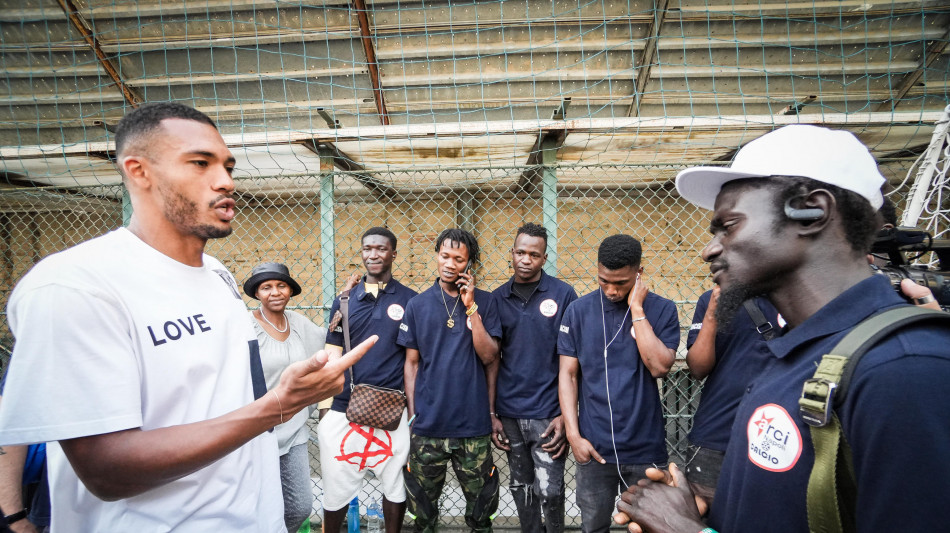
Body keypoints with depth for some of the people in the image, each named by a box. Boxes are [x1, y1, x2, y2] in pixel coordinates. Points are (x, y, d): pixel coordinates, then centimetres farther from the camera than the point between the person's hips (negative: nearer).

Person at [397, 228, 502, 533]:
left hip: (473, 425, -1)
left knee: (481, 507, 11)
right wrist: (412, 414, 2)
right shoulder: (417, 305, 2)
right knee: (423, 504, 15)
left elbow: (488, 357, -8)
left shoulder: (484, 302, 0)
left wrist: (471, 308, -14)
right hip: (427, 425, 1)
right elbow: (411, 363, 5)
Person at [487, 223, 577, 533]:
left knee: (549, 491, 2)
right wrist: (491, 413, 2)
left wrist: (565, 414, -10)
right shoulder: (497, 299, 3)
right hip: (508, 414, 3)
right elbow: (492, 360, 6)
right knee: (521, 488, 15)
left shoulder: (563, 295, -5)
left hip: (547, 414, -3)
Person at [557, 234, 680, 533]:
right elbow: (568, 374, -1)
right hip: (594, 445, 1)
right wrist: (573, 434, -6)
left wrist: (636, 308, -16)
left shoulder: (662, 310, -4)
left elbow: (659, 367, -16)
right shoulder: (578, 311, -3)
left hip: (645, 447, 0)